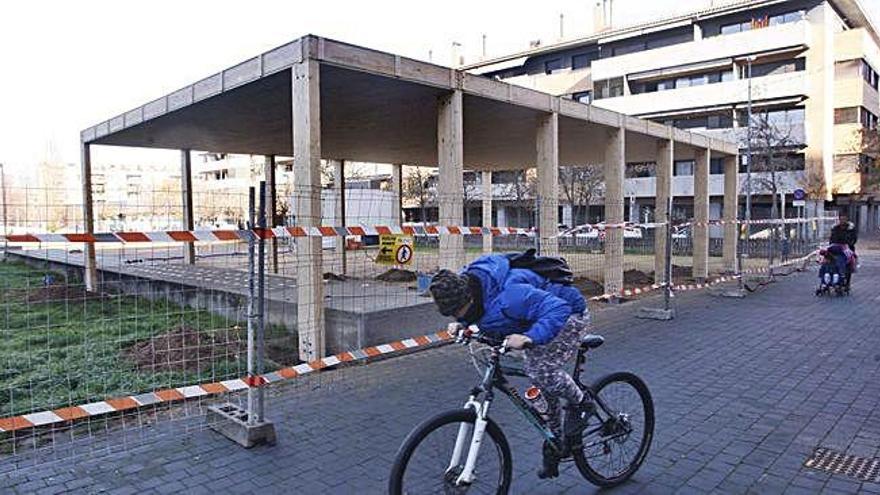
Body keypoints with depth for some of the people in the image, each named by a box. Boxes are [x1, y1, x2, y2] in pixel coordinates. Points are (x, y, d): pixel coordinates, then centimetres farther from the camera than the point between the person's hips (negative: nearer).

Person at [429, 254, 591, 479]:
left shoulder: (507, 294, -41)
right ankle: (555, 440, 29)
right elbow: (474, 313, 10)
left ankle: (580, 404, 4)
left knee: (543, 369, -28)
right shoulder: (467, 283, -14)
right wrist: (460, 324, -10)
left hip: (568, 314, -9)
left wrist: (529, 337, -51)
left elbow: (557, 309, -41)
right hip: (540, 321, 9)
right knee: (535, 373, 11)